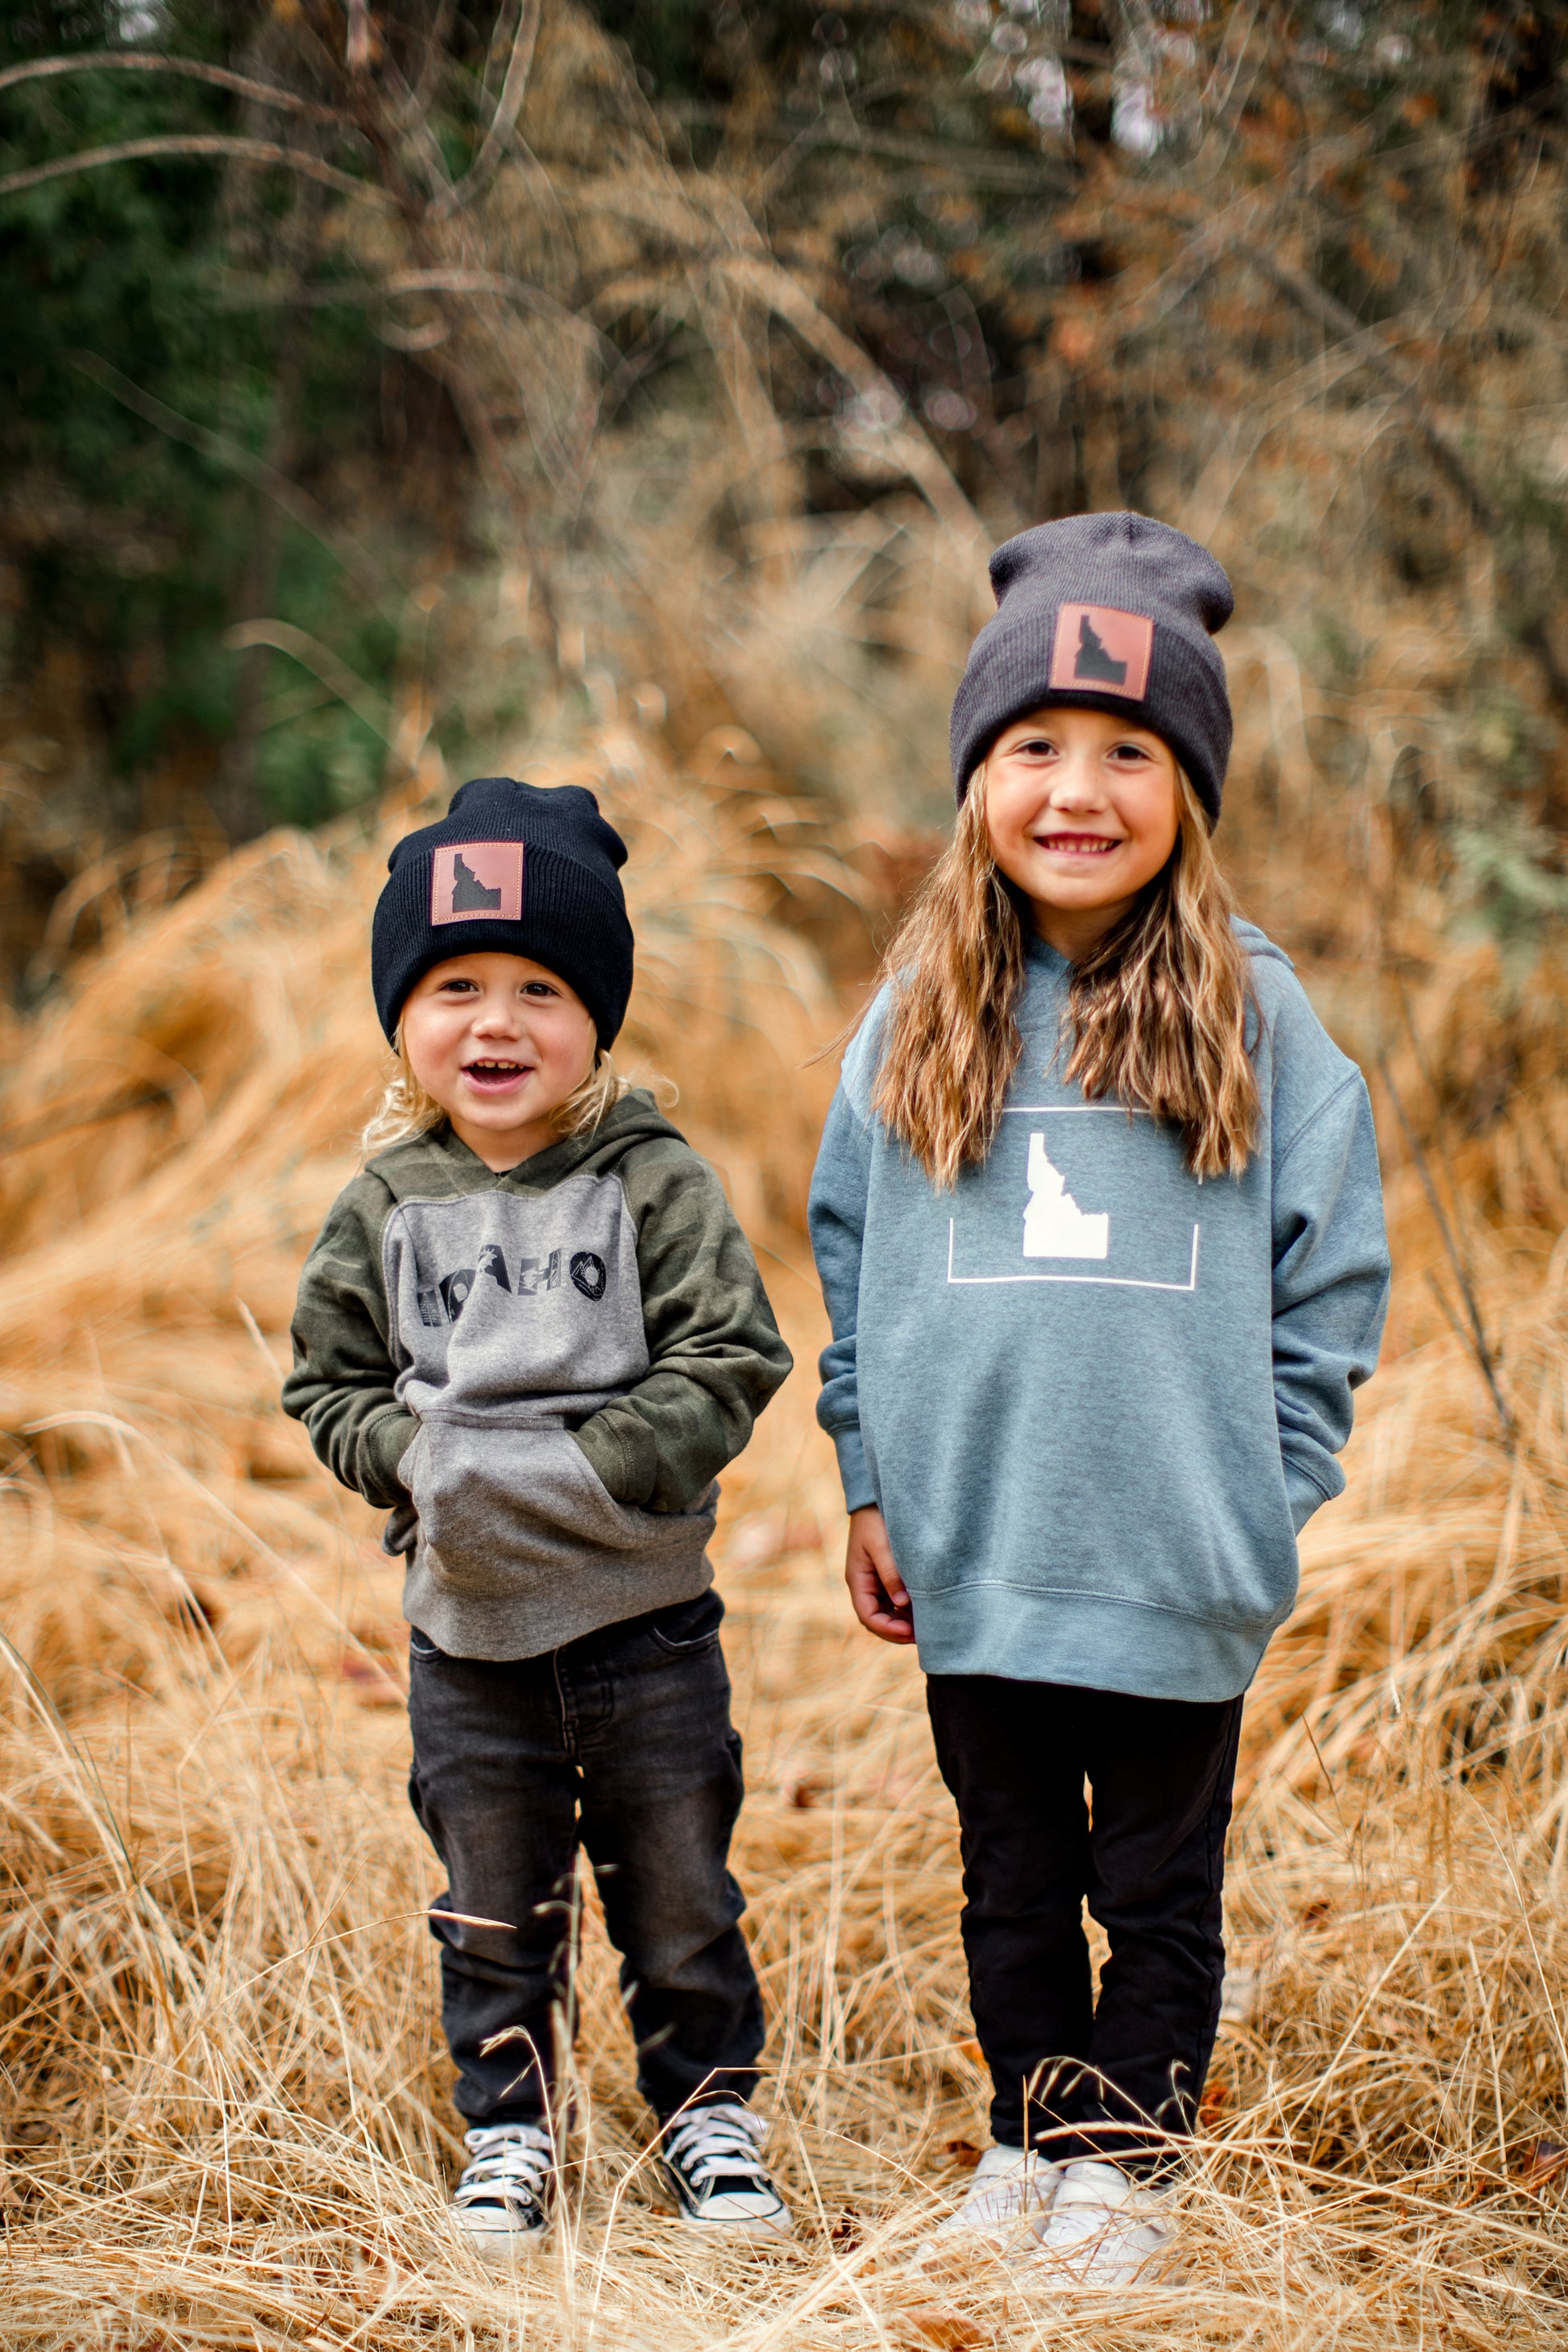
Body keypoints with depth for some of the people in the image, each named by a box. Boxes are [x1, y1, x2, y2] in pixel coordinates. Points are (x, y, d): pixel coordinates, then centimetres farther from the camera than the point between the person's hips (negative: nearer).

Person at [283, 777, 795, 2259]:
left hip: (645, 1611, -2)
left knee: (678, 1897, 11)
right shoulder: (384, 1209, 0)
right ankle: (509, 2135, 29)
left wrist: (579, 1469, -20)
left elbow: (731, 1362, -12)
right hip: (467, 1624, 2)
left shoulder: (655, 1185, -8)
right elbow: (327, 1384, 6)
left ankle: (708, 2110, 29)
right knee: (494, 1911, 13)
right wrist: (421, 1459, -13)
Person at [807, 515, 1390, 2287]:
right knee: (1012, 1880, 16)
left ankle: (1124, 2158, 26)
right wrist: (871, 1488, 7)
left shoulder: (1253, 1014, -4)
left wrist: (1268, 1496, -3)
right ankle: (1028, 2136, 31)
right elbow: (848, 1258, 10)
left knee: (1159, 1891, 11)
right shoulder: (918, 1019, 2)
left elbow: (1333, 1274, 0)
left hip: (1177, 1571, -2)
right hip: (972, 1559, 2)